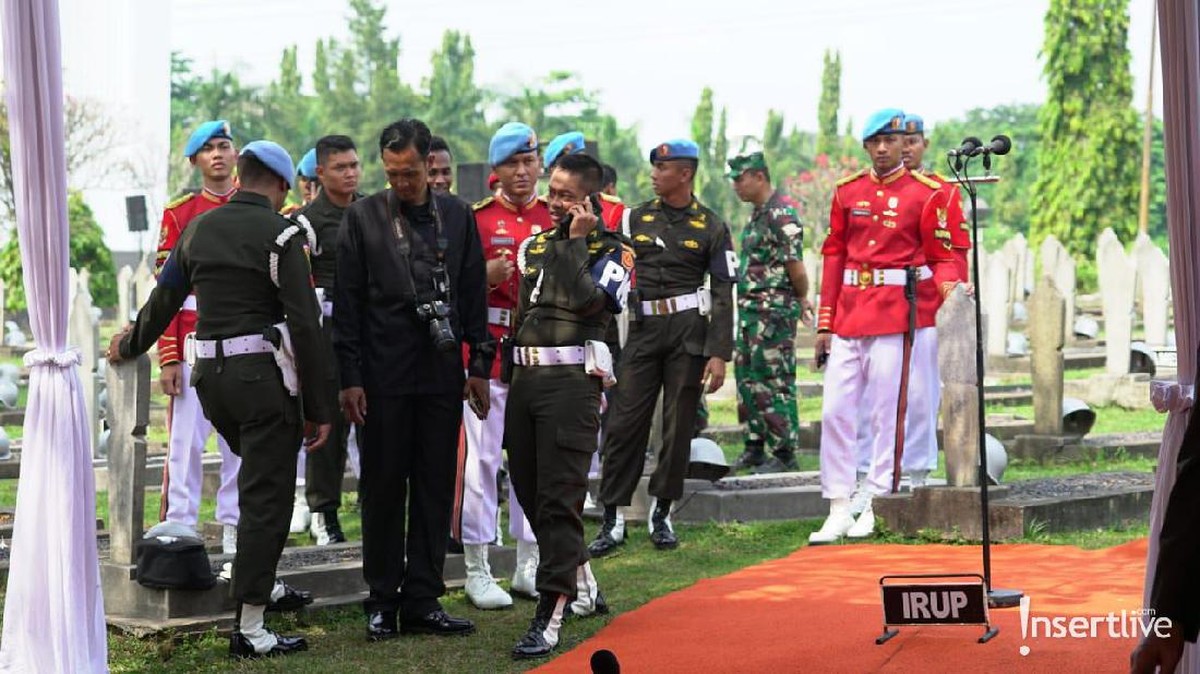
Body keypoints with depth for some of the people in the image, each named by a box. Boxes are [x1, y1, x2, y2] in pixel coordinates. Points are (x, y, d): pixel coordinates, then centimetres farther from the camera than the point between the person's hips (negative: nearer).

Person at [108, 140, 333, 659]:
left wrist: (131, 345, 38)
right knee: (265, 495, -2)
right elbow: (305, 325, -13)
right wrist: (319, 407, -9)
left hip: (211, 376, 7)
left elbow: (163, 299, 18)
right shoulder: (280, 234, -8)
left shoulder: (199, 229, 9)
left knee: (262, 478, 27)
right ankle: (250, 630, -2)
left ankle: (265, 584, 35)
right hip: (262, 377, -7)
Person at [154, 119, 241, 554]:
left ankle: (235, 530, 13)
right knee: (186, 439, -4)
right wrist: (168, 358, -8)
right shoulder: (179, 213, 2)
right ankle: (179, 529, 1)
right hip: (194, 341, -2)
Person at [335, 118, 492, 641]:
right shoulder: (362, 217, 1)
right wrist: (349, 377, -5)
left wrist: (480, 365, 7)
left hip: (442, 373, 3)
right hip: (383, 376, -2)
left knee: (435, 489, 5)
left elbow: (475, 295, 12)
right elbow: (347, 303, 0)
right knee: (382, 489, 3)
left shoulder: (457, 216, 9)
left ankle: (422, 602, 12)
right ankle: (382, 603, 11)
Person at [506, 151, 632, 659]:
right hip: (524, 378, 7)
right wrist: (515, 376, 16)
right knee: (530, 492, 12)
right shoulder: (534, 245, 18)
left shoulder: (611, 249, -1)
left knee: (559, 499, -11)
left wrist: (577, 240, -13)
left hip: (572, 382, -7)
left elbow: (590, 301, -20)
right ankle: (583, 589, 29)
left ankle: (551, 615, -11)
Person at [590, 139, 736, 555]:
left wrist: (719, 353, -7)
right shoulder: (637, 218, 10)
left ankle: (662, 513, 15)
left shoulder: (711, 227, 3)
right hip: (644, 329, 2)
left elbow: (723, 294, 0)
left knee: (679, 426, 3)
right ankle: (613, 518, 0)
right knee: (624, 423, -4)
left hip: (689, 332, -2)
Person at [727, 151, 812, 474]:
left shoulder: (780, 215, -16)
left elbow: (797, 269, -18)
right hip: (750, 311, 10)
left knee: (774, 384, -6)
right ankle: (755, 448, 21)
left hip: (774, 313, -10)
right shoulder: (758, 214, 16)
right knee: (748, 378, 13)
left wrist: (801, 299, -1)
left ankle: (784, 453, 0)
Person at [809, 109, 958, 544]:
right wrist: (825, 324, 8)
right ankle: (839, 511, 8)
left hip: (897, 314, -4)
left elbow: (943, 258, 1)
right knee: (835, 412, 2)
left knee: (886, 413, 0)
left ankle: (877, 506, 9)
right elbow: (834, 256, 12)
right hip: (850, 313, 4)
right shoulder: (848, 191, 10)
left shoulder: (926, 195, -1)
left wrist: (949, 287, -22)